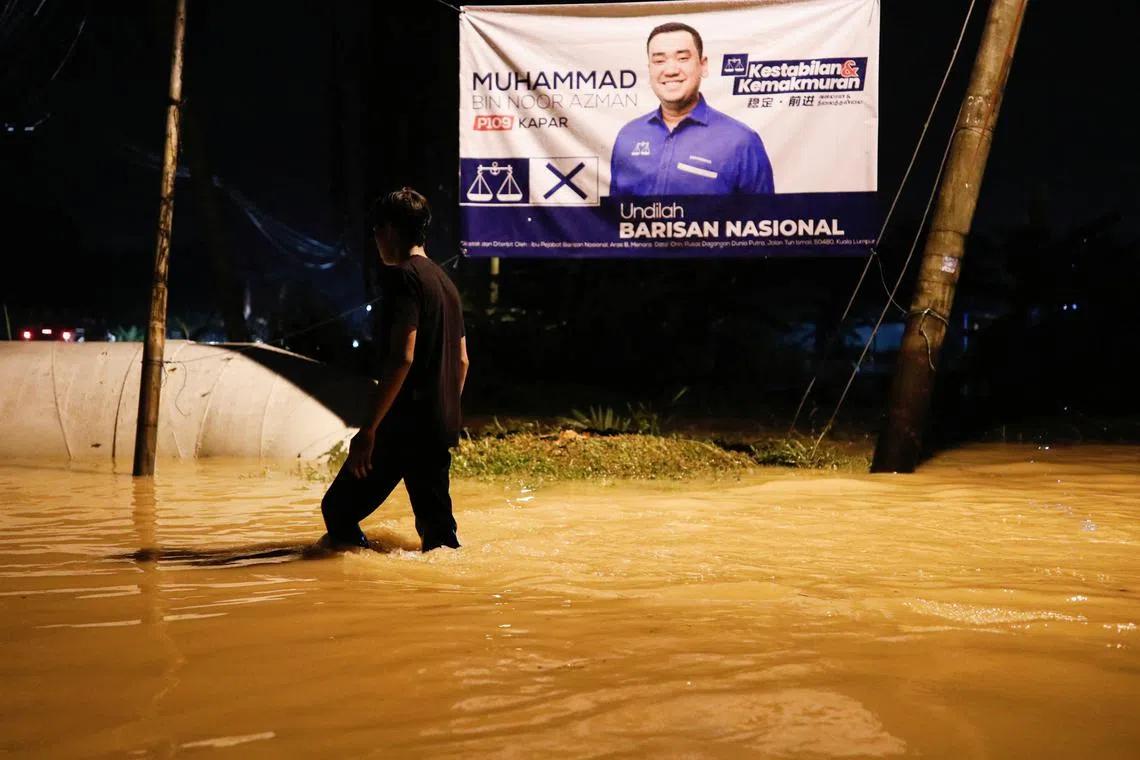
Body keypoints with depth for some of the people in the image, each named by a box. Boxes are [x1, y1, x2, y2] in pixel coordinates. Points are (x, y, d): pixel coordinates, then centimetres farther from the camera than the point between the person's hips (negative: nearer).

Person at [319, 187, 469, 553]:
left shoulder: (402, 278, -10)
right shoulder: (446, 282, 17)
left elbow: (402, 358, -21)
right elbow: (462, 361, 21)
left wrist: (369, 429, -20)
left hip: (404, 424, -9)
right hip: (440, 428, 9)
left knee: (339, 508, 0)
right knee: (437, 526, 13)